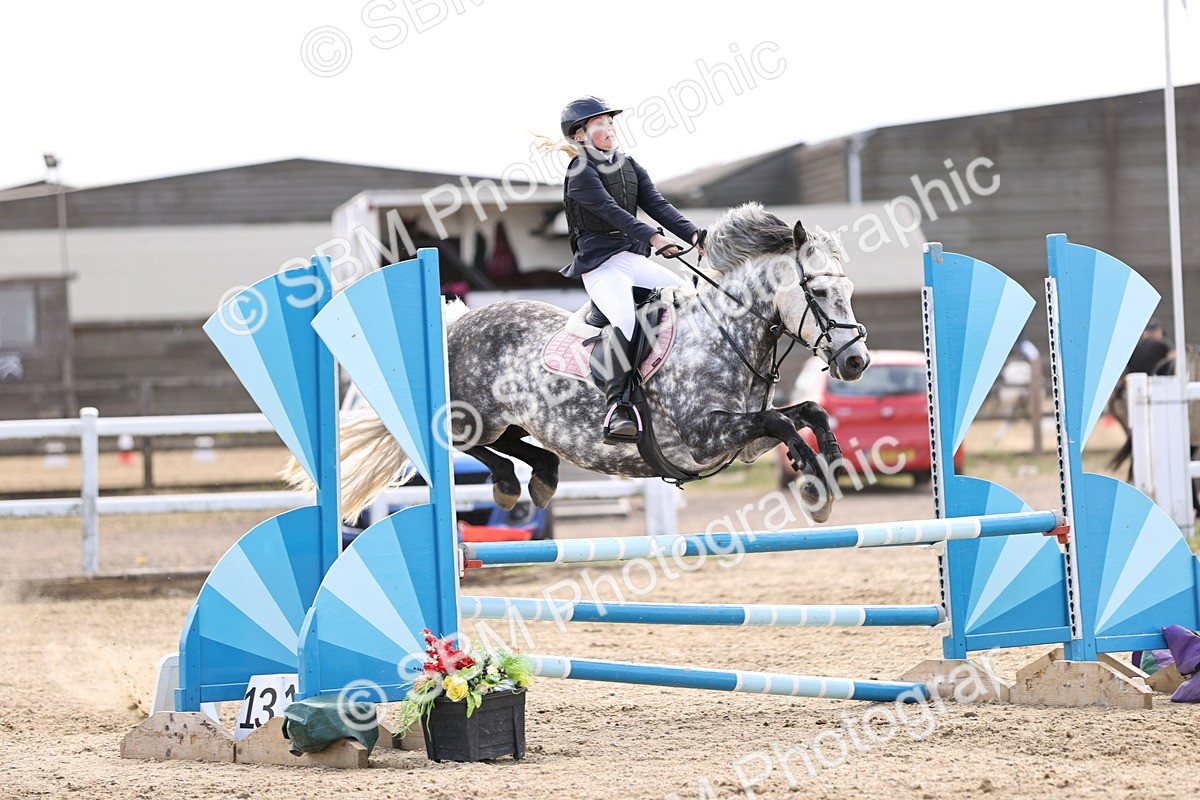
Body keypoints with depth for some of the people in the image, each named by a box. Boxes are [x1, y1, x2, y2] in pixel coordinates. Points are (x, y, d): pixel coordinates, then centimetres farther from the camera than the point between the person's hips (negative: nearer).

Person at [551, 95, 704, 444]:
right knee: (625, 320, -31)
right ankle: (616, 409, -34)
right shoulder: (581, 174, -8)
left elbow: (657, 205, 4)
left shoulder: (629, 166, 14)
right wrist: (652, 237, -34)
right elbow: (611, 211, -22)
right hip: (600, 264, -8)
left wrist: (692, 234, -12)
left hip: (635, 258, 8)